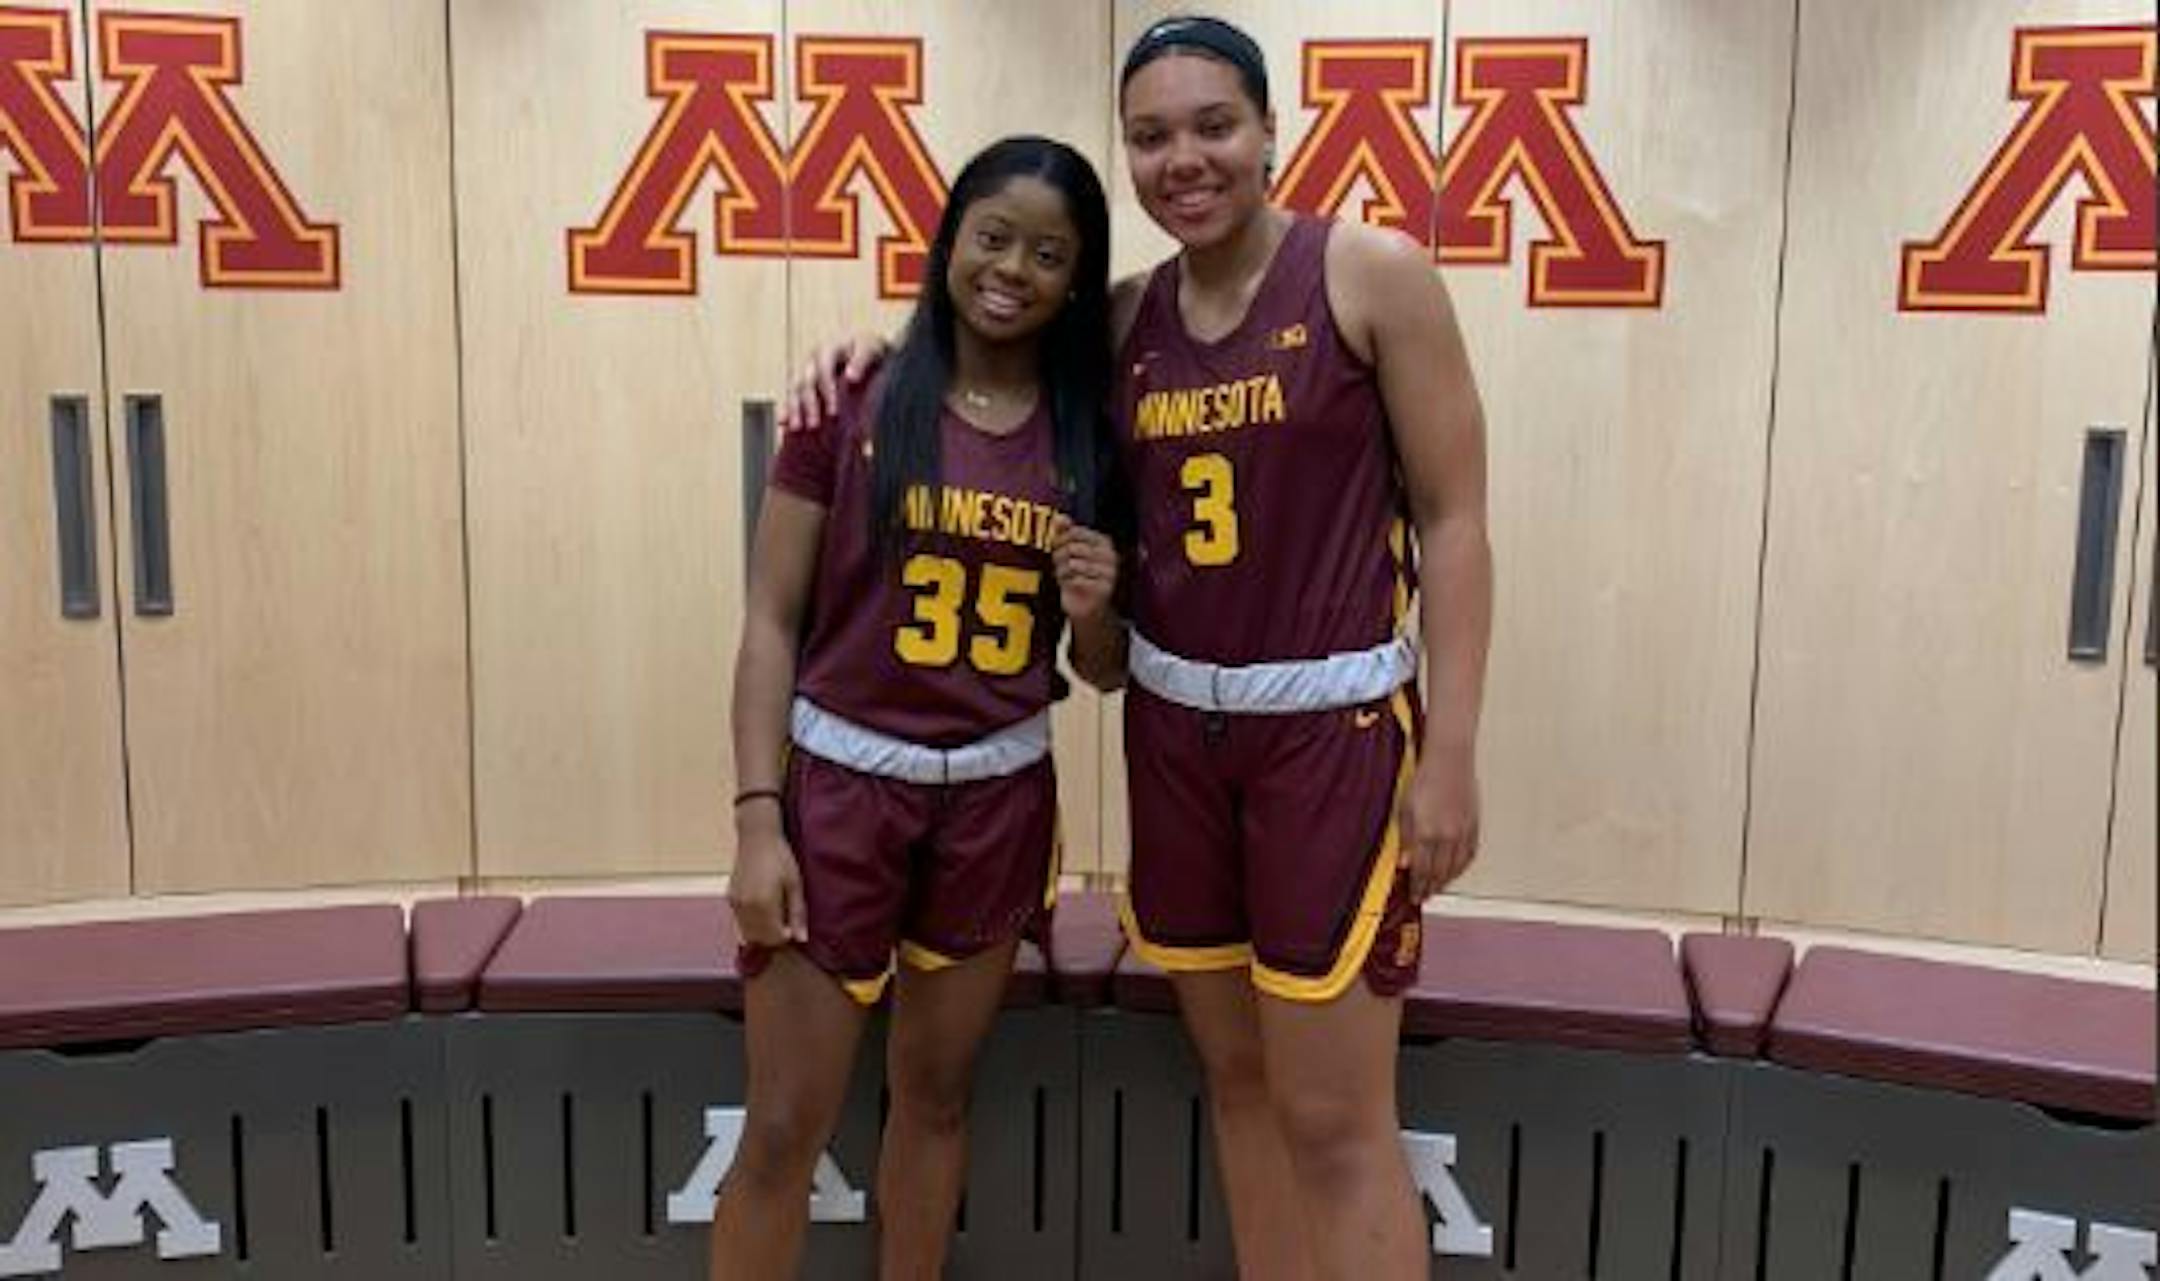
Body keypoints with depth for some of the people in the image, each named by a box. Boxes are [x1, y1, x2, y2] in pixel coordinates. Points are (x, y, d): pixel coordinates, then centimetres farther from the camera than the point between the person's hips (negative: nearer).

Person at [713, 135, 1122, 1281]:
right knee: (784, 1128, 3)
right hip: (840, 784, -3)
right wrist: (757, 820, -13)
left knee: (935, 1093, 18)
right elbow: (771, 620, -7)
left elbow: (1102, 667, 9)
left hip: (998, 797, 3)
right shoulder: (855, 402, -7)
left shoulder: (1091, 433, 2)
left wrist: (1093, 611, -14)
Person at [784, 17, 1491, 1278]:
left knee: (1335, 1119, 0)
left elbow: (1454, 520, -9)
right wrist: (878, 346, 3)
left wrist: (1450, 752, -13)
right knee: (1235, 1079, 15)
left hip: (1332, 725, -5)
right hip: (1174, 724, 5)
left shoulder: (1373, 273, -9)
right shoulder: (1127, 316, 5)